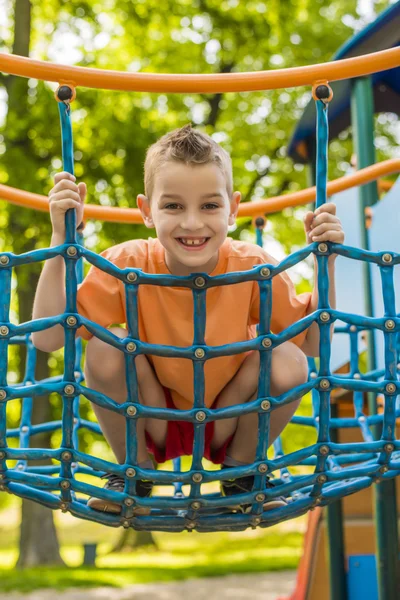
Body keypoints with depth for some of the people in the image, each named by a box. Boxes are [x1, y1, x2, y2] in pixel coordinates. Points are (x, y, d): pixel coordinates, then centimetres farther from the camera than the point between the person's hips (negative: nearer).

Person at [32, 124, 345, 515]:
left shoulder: (254, 267, -19)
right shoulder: (128, 265, -21)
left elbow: (316, 343, -12)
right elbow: (46, 337, -26)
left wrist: (325, 260, -24)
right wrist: (61, 238, -32)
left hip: (228, 423, 1)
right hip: (151, 427, 0)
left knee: (289, 363, -28)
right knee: (104, 347, -29)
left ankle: (241, 469, 4)